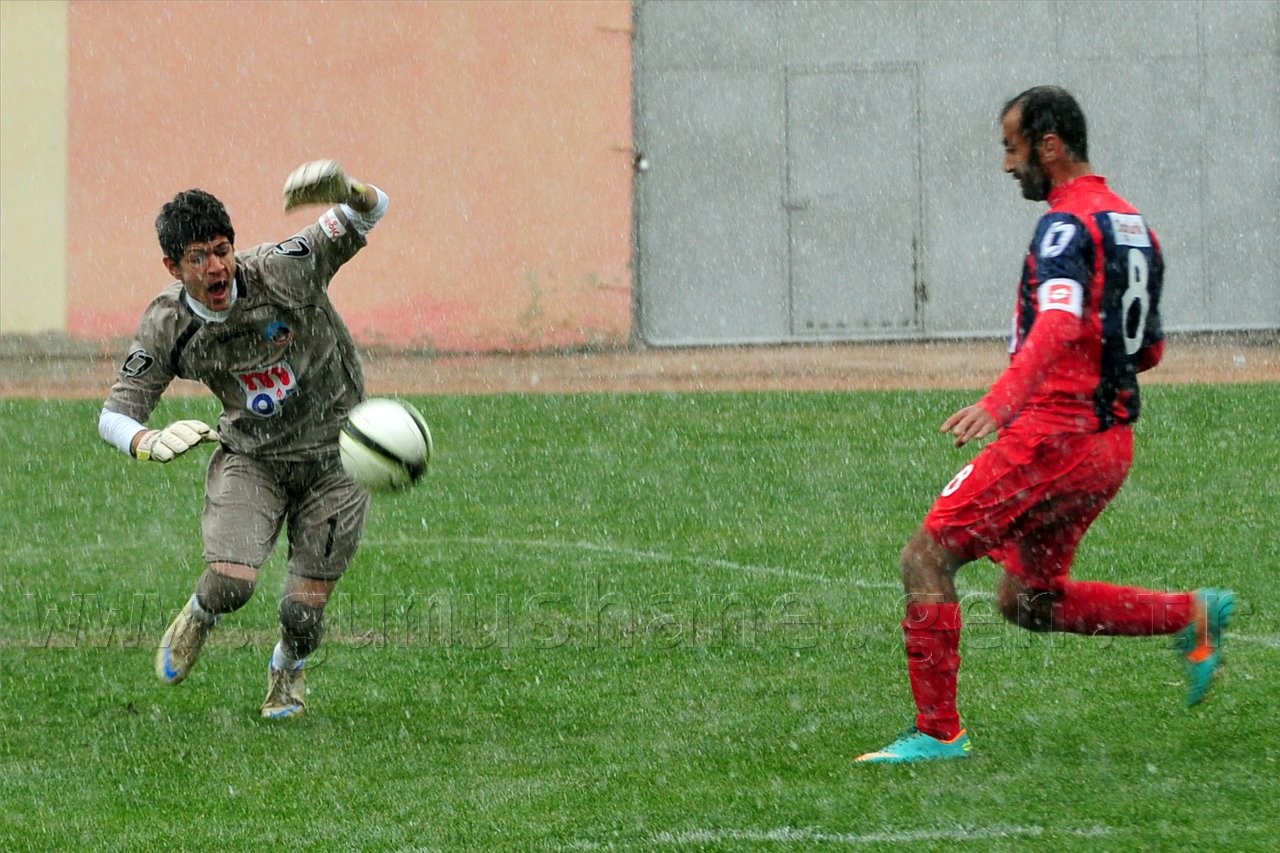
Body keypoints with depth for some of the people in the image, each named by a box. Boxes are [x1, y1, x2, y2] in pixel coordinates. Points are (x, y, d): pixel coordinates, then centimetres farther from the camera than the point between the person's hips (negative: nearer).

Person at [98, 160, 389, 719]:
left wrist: (346, 192, -47)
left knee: (304, 610, -4)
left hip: (334, 459, -1)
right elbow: (113, 416, -12)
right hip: (250, 458, 1)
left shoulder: (283, 270, -23)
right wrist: (150, 442, -36)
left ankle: (287, 670, 35)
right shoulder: (166, 327, -16)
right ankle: (198, 619, 20)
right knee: (232, 581, -20)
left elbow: (371, 213, -21)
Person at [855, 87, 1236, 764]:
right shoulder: (1135, 228, 17)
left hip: (1054, 435, -9)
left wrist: (999, 402, -44)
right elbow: (1149, 350, 24)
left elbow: (1059, 326, -31)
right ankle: (1192, 615, 11)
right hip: (1111, 441, 9)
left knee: (926, 560, -6)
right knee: (1028, 600, 19)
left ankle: (938, 733, -10)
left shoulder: (1068, 225, -12)